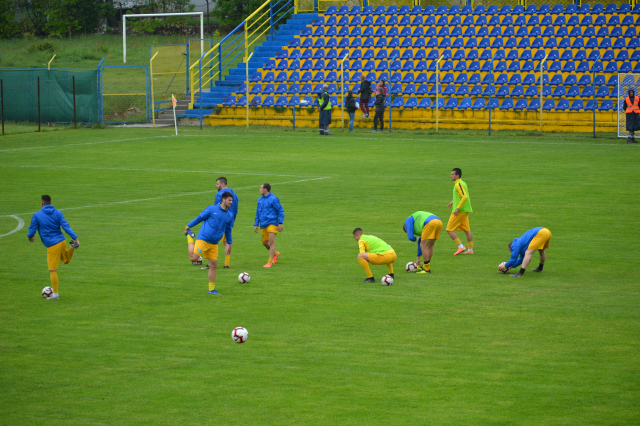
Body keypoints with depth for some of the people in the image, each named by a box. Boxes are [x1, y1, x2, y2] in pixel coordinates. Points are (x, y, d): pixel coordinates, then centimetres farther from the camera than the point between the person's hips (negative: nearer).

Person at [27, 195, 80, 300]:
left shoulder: (37, 215, -5)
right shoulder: (58, 213, 5)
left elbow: (32, 230, -1)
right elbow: (66, 227, -4)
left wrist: (29, 236, 21)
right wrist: (75, 238, -6)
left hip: (52, 246, -5)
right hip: (62, 241, 5)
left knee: (52, 270, 0)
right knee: (66, 260, 28)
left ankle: (55, 294, 2)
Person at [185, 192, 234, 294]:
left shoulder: (229, 215, 9)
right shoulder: (212, 209, -6)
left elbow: (228, 230, 21)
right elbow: (200, 218, 3)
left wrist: (229, 243, 23)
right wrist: (188, 226, 4)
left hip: (214, 244, 5)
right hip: (203, 239, -5)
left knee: (213, 265, 2)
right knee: (194, 258, -16)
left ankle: (212, 289, 12)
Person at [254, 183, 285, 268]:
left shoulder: (273, 199, -8)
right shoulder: (260, 199, 13)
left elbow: (281, 211, -7)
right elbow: (258, 212, 21)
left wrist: (280, 223, -13)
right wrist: (256, 224, 15)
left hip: (272, 223, -7)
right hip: (263, 225, 7)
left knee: (271, 242, -13)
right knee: (264, 243, 11)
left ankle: (270, 262, -12)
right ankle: (275, 253, 35)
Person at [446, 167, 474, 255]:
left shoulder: (458, 185, -16)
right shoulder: (463, 183, 13)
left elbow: (465, 197, -26)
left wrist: (457, 208, -24)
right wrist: (452, 202, 26)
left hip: (459, 211, -10)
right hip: (465, 211, 10)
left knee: (450, 229, -5)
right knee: (467, 230, 12)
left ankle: (461, 247, -8)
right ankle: (470, 249, 14)